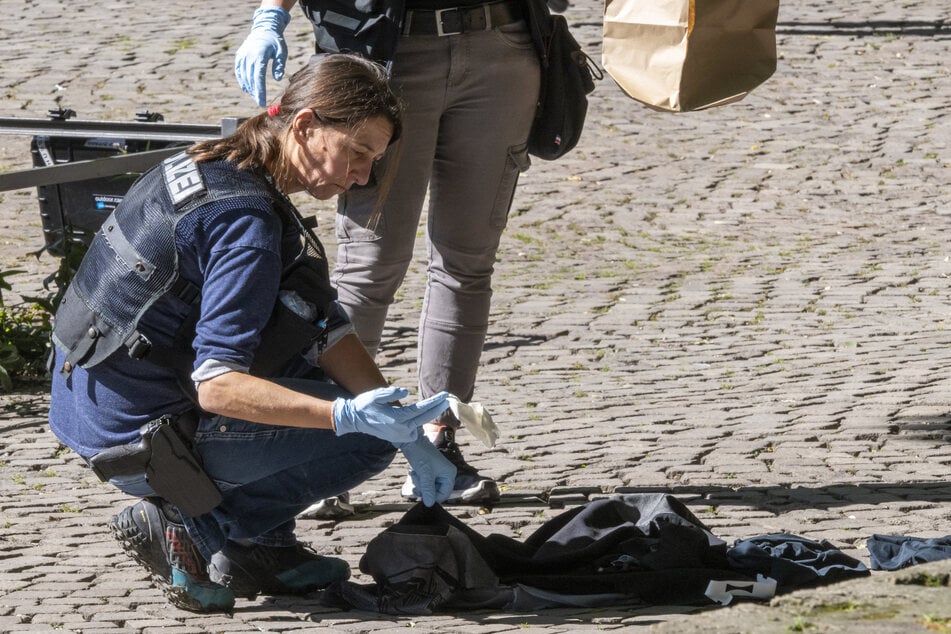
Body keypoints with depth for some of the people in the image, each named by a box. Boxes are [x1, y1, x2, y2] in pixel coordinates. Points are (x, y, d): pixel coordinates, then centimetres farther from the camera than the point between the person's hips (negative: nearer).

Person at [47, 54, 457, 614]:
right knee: (369, 438, -4)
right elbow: (216, 384, -30)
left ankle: (259, 546, 13)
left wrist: (408, 431, -3)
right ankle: (187, 522, -2)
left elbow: (325, 328, 6)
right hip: (135, 440, -10)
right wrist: (348, 415, -39)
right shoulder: (248, 222, -23)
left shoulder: (211, 167, 8)